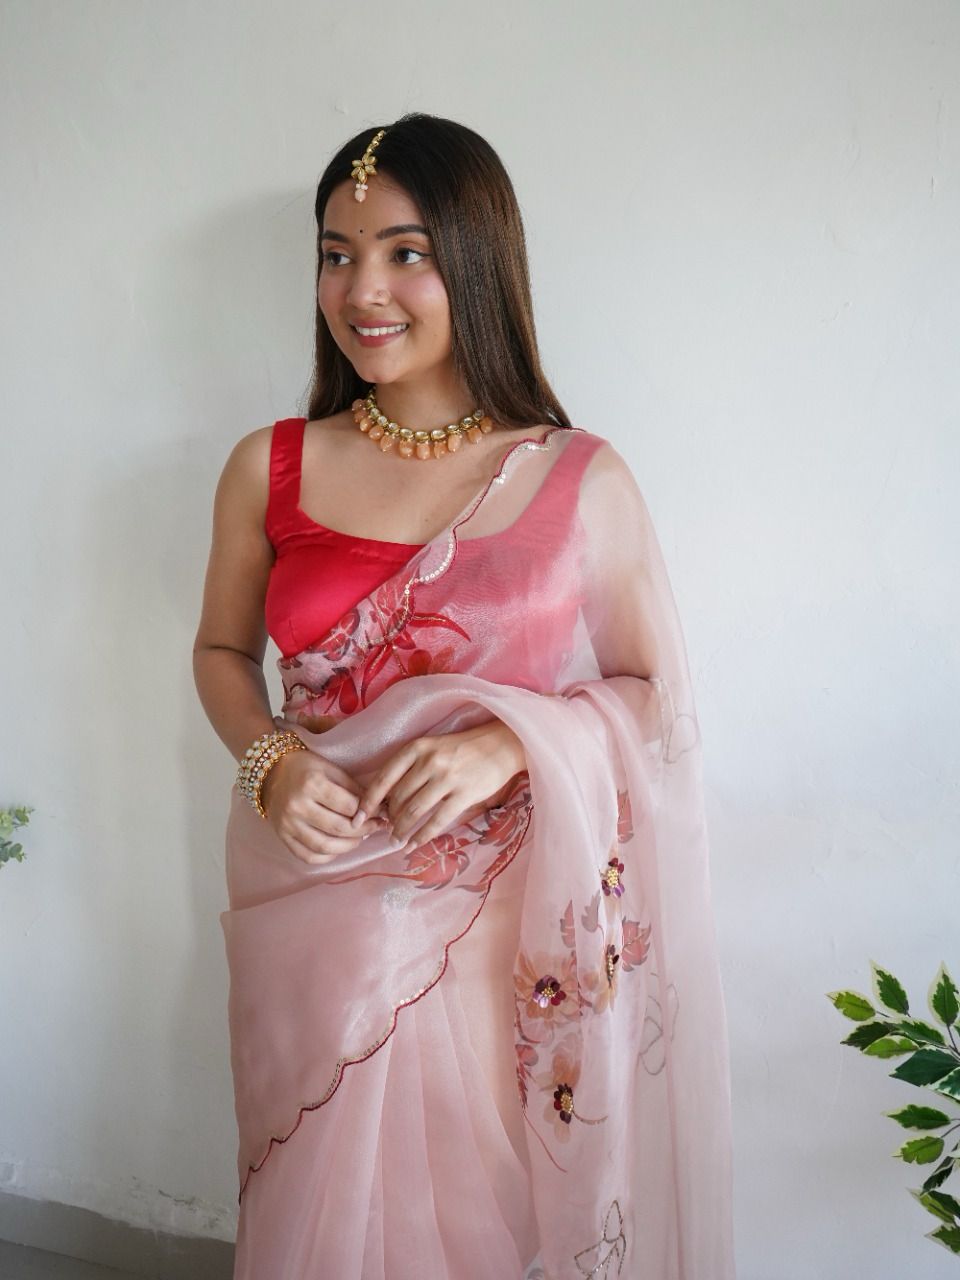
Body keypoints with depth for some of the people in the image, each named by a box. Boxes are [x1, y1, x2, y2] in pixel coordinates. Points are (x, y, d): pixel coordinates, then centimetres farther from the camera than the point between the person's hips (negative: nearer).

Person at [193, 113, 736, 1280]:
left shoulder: (582, 481, -6)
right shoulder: (270, 469, 0)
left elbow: (658, 699, -1)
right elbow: (222, 648, 12)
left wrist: (514, 742, -19)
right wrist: (268, 760, -8)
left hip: (510, 929, -1)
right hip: (322, 911, 2)